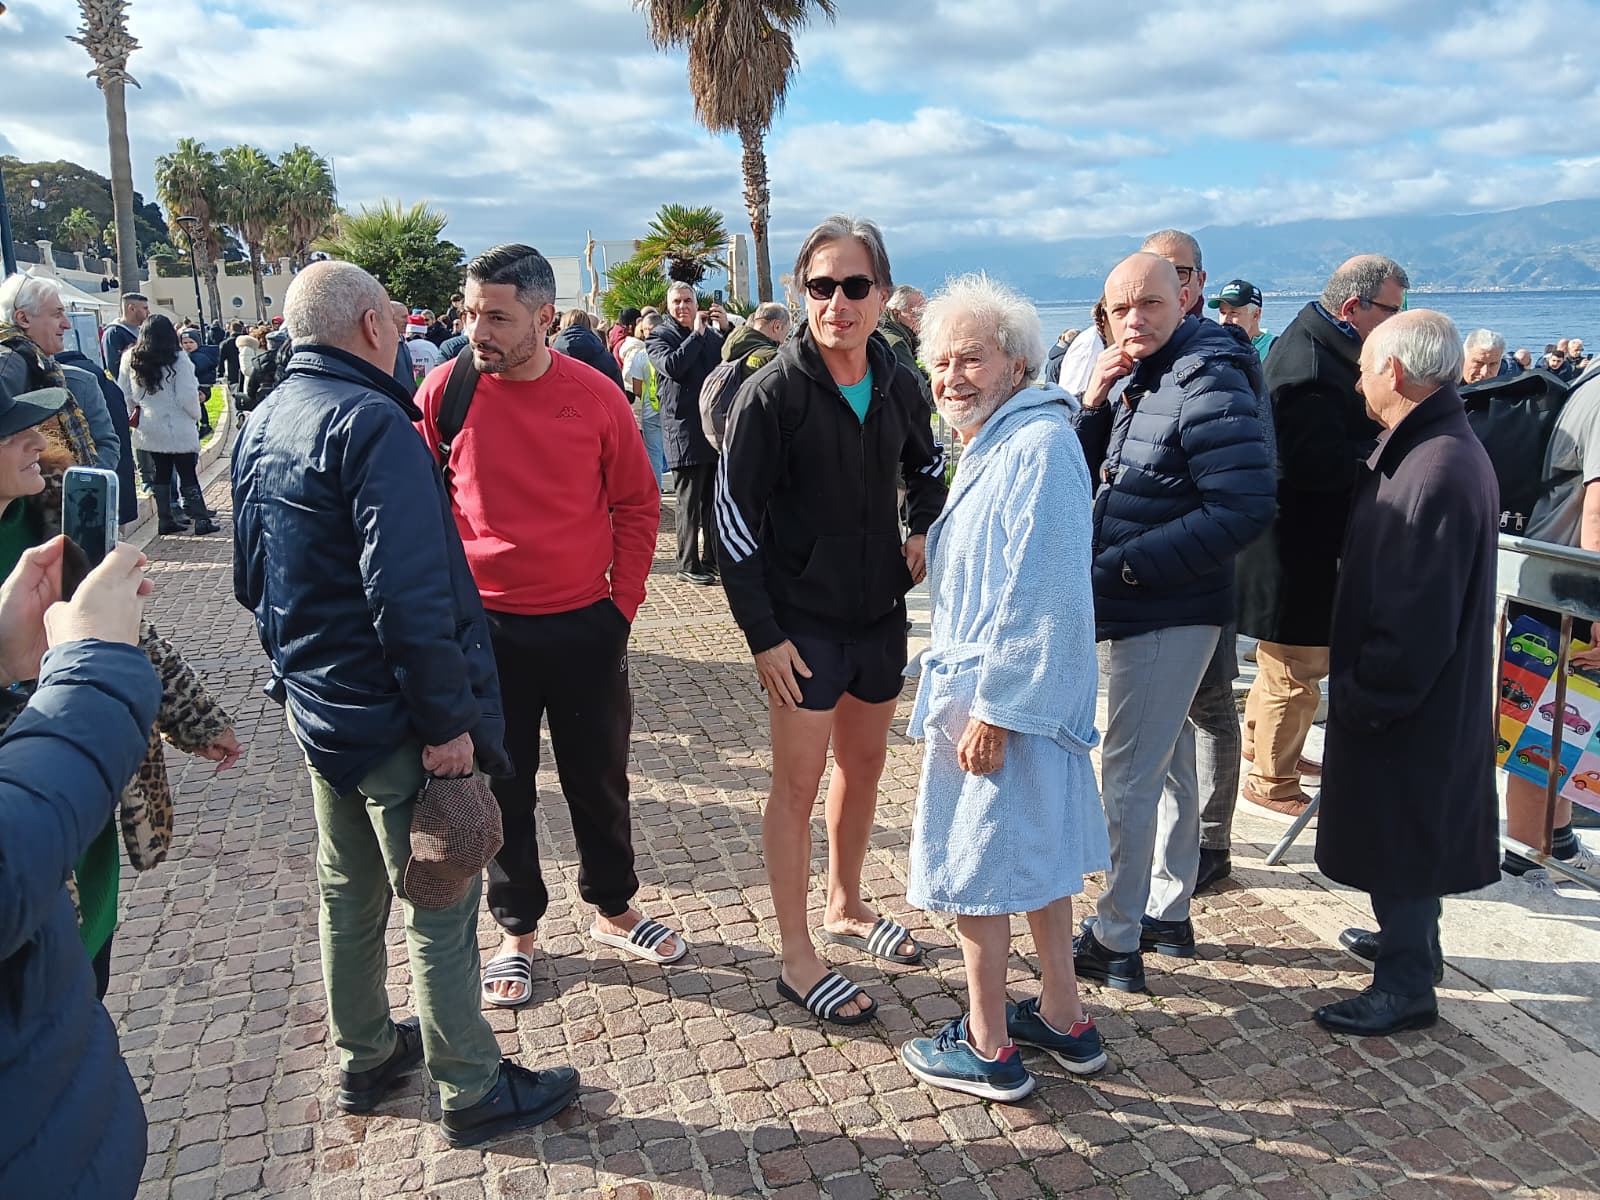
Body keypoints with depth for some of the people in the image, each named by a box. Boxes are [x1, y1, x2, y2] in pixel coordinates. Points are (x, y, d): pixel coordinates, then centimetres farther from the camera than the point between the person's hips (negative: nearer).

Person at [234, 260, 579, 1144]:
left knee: (350, 891, 22)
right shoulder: (371, 422, -20)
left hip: (314, 705, 9)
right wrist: (446, 720, -22)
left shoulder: (263, 424, 9)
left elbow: (252, 578, 17)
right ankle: (472, 1092, 20)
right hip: (392, 720, -9)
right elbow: (408, 592, -28)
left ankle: (364, 1058, 39)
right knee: (439, 906, 4)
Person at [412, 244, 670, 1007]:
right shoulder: (444, 392, -7)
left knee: (599, 777, 15)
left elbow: (637, 503, 4)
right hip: (486, 628, 0)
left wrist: (624, 600, 0)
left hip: (587, 624, 1)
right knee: (503, 787, 11)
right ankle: (517, 931, 30)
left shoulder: (595, 395, -6)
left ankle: (614, 910, 36)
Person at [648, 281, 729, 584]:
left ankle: (712, 558, 21)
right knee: (690, 501, -1)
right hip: (685, 431, -5)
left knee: (714, 498, 11)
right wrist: (697, 334, -14)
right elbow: (671, 366, -19)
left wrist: (727, 328, -6)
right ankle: (687, 564, 8)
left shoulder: (711, 333, 15)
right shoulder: (659, 336, 0)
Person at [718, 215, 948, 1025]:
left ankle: (846, 908, 39)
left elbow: (928, 465, 21)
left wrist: (923, 532, 2)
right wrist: (763, 634, -16)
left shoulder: (897, 385, 0)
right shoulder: (771, 394, -15)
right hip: (803, 622, -6)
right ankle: (797, 960, 15)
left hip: (880, 611, 6)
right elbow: (733, 520, -14)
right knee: (798, 784, 1)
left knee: (864, 763, 18)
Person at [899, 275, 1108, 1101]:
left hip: (1000, 697, -10)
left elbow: (1039, 596, -25)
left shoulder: (1037, 445, -19)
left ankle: (988, 1048, 18)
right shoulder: (994, 444, 13)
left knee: (975, 865, 2)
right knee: (1038, 852, 18)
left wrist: (994, 708, -24)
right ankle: (1063, 1017, 33)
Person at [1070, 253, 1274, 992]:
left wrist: (1122, 568, -21)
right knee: (1166, 759, 18)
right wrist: (1094, 401, -7)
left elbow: (1244, 510, -24)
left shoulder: (1207, 383, -17)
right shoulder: (1142, 381, 11)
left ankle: (1116, 942, 10)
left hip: (1168, 616, -10)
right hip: (1138, 608, 10)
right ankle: (1169, 913, 34)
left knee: (1128, 774, -3)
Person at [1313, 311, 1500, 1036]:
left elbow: (1419, 622, -26)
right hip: (1413, 696, 10)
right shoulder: (1423, 450, 7)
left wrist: (1364, 698, -19)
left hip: (1411, 706, -10)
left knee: (1401, 834, 4)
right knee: (1401, 834, 23)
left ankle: (1405, 984, 18)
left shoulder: (1438, 473, -26)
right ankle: (1409, 941, 41)